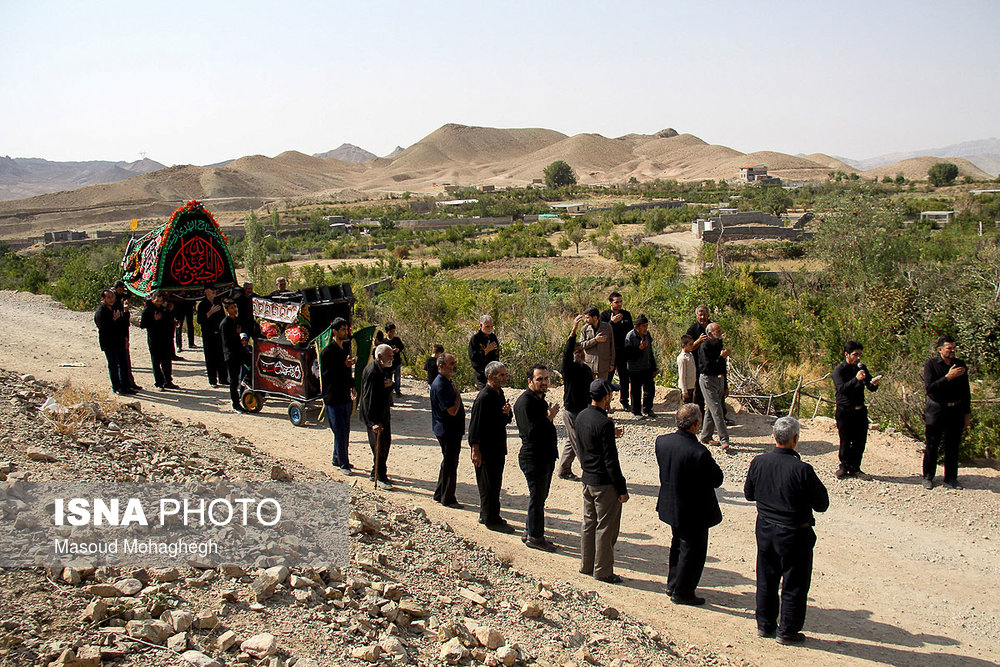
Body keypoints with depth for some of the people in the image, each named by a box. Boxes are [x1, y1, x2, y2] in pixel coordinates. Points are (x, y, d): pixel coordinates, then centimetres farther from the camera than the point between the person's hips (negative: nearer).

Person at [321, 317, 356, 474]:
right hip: (333, 398, -7)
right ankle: (343, 464, 5)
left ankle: (337, 459, 27)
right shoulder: (327, 352, -13)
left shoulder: (346, 348, 11)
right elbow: (326, 375, -17)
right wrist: (345, 365, -22)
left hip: (346, 397, 7)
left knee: (345, 431, 13)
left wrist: (351, 387, 12)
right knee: (340, 432, -4)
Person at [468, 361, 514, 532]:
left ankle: (486, 516, 28)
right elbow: (475, 425, -18)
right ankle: (492, 520, 9)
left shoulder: (499, 394, 11)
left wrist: (507, 413, -4)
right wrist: (476, 451, -19)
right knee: (489, 485, 0)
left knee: (494, 484, 16)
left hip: (498, 448, 9)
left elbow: (506, 420, 20)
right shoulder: (484, 397, -18)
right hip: (486, 450, -9)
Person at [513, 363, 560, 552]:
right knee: (537, 498, 1)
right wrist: (549, 417, -21)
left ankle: (530, 533, 30)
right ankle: (534, 537, 13)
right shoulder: (525, 402, -19)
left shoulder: (540, 399, 12)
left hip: (545, 457, 10)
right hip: (533, 458, -10)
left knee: (539, 497, 18)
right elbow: (531, 433, -27)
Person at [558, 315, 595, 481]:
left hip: (584, 410, 9)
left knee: (572, 442, 19)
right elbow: (566, 352, -33)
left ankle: (563, 471, 32)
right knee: (581, 445, -3)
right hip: (571, 412, -9)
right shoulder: (568, 368, -14)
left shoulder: (586, 369, 11)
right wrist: (574, 330, -42)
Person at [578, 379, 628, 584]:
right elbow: (611, 460, -21)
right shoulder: (604, 423, -23)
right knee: (606, 528, 4)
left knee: (589, 523, 19)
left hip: (587, 479, 8)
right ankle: (602, 571, 13)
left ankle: (586, 565, 30)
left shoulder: (581, 416, 2)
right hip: (604, 483, -8)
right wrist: (622, 489, -14)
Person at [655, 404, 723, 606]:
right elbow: (717, 480, -19)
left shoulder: (662, 441, -10)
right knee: (693, 551, 12)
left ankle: (673, 584, 41)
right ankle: (682, 592, 24)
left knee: (677, 545, 26)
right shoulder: (699, 453, -31)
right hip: (694, 512, -7)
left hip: (671, 506, 7)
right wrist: (711, 465, -1)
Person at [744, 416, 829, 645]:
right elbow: (822, 504, -15)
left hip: (765, 529, 5)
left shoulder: (758, 462, -11)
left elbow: (749, 494, 4)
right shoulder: (802, 470, -25)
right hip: (794, 534, -5)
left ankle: (765, 624, 32)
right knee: (794, 584, 13)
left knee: (766, 580, 19)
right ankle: (788, 631, 23)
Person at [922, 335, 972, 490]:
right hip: (936, 411, -3)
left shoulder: (961, 365, 8)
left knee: (953, 447, 6)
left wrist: (967, 414, 12)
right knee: (932, 446, 4)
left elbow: (966, 392, 13)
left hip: (956, 412, 3)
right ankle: (928, 478, 17)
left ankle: (951, 480, 17)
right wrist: (948, 377, -22)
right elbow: (929, 388, -15)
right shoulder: (931, 365, -5)